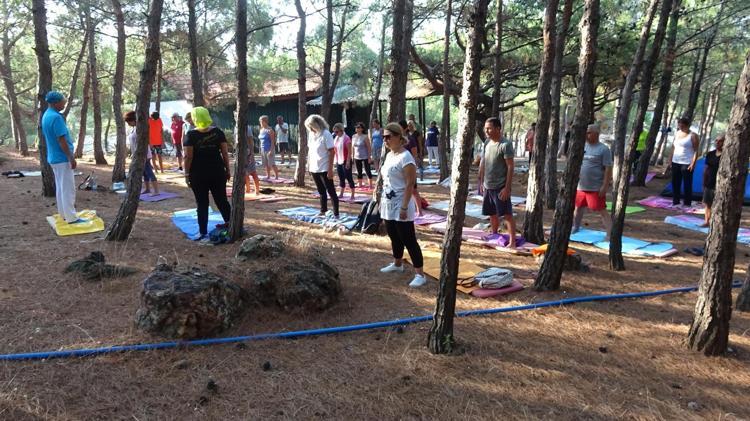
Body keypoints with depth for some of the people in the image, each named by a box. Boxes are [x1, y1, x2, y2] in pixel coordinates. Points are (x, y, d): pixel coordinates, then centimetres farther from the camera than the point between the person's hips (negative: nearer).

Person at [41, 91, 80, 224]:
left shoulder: (46, 116, 10)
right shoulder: (56, 117, -21)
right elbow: (61, 140, -22)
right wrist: (71, 158, -17)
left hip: (54, 157, 10)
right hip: (62, 158, -9)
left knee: (60, 187, 15)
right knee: (68, 188, -4)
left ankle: (64, 214, 22)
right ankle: (71, 217, 0)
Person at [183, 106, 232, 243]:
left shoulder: (192, 135, -8)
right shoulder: (218, 132, -1)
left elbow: (188, 156, -11)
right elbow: (225, 153, -1)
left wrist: (187, 174, -3)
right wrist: (227, 170, 6)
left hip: (198, 174, -2)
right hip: (217, 172, 3)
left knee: (202, 204, 3)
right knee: (222, 200, 13)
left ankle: (203, 234, 4)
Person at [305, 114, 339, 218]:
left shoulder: (326, 134, -13)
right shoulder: (311, 135, 8)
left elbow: (332, 152, -16)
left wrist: (330, 169, -19)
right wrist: (308, 165, 10)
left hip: (324, 169, -7)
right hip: (314, 169, 7)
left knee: (331, 191, -2)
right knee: (321, 191, 18)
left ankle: (336, 214, 2)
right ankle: (323, 211, 29)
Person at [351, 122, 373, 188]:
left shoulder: (365, 137, -10)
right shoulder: (353, 136, 5)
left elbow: (369, 147, -10)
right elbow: (352, 147, 12)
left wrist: (369, 157, -14)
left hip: (365, 157, -5)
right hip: (357, 157, 5)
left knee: (368, 171, 0)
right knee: (359, 172, 12)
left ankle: (371, 185, 8)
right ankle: (360, 184, 22)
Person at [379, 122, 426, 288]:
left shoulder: (405, 157, -17)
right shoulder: (389, 155, 11)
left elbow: (410, 184, -20)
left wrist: (404, 207, -23)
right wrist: (382, 200, 18)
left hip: (400, 206, -9)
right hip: (388, 205, 9)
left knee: (408, 240, -6)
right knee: (394, 237, 20)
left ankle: (420, 274, 0)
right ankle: (397, 264, 38)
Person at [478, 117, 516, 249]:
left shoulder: (505, 145, -14)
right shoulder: (487, 144, 8)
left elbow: (510, 167, -16)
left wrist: (507, 187, -19)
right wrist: (481, 182, 15)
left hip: (500, 187, -7)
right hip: (488, 186, 7)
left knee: (507, 214, -3)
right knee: (492, 214, 17)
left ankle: (512, 242, -1)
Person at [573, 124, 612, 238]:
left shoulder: (603, 149, -9)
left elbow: (608, 169, -12)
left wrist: (605, 186, -18)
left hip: (596, 189, -6)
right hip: (580, 187, 7)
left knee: (602, 210, -6)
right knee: (578, 208, 20)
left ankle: (610, 234, -3)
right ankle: (575, 227, 40)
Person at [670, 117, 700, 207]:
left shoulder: (693, 136, -7)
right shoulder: (677, 133, 12)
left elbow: (696, 151, -10)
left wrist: (693, 163, -18)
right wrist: (670, 159, 15)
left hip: (687, 164, -6)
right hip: (675, 162, 7)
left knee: (687, 185, -4)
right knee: (675, 183, 11)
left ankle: (687, 204, 1)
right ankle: (675, 202, 21)